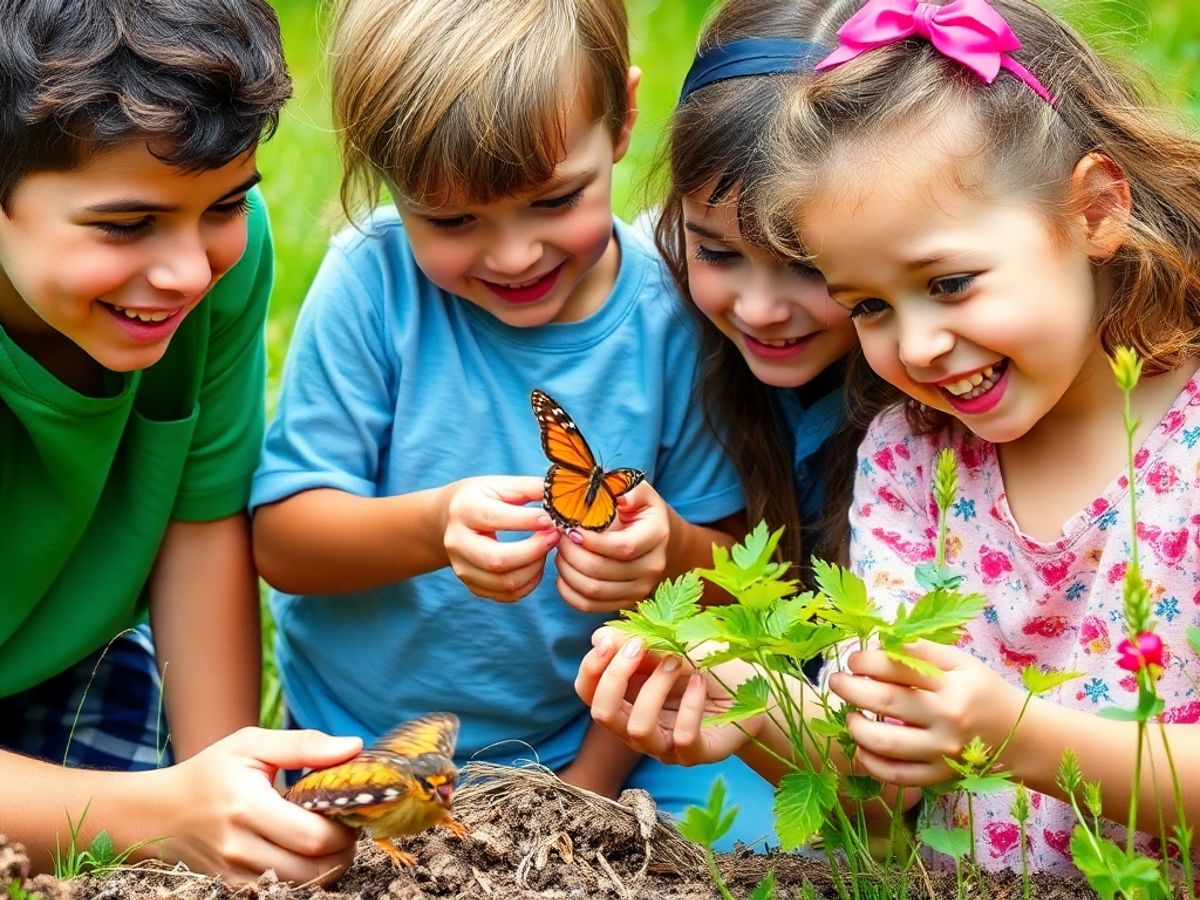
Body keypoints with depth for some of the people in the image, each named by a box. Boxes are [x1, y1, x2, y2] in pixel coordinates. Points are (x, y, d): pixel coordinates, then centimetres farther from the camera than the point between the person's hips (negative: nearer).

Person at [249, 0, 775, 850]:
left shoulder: (672, 317, -9)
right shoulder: (371, 287, -13)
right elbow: (281, 539, -13)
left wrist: (672, 553, -24)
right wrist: (431, 526, -31)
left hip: (595, 741, 1)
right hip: (373, 749, -1)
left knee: (760, 833, -19)